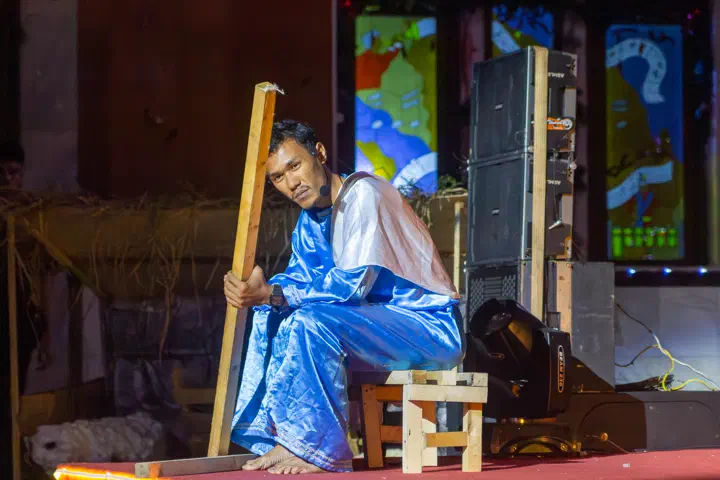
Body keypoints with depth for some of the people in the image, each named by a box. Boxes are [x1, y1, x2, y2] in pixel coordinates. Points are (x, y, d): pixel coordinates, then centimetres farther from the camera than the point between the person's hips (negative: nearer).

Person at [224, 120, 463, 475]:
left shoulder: (364, 195, -18)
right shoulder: (312, 216, 10)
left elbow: (353, 285, -25)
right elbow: (297, 277, 9)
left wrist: (272, 294, -32)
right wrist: (259, 293, -14)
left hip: (432, 326, -10)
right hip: (382, 321, 10)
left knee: (311, 321, -29)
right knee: (272, 318, 6)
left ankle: (319, 449, -23)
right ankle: (268, 435, 0)